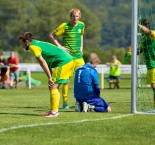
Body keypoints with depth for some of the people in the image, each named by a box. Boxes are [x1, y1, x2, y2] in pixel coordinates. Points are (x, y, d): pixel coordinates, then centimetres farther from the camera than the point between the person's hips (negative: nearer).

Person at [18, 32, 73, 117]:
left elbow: (43, 63, -13)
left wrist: (50, 78, -12)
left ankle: (54, 112, -11)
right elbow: (47, 62, 21)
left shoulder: (32, 46, -6)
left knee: (53, 86, -9)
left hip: (63, 62, -10)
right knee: (54, 86, 14)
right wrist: (51, 77, 16)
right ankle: (54, 110, 16)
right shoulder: (38, 43, 23)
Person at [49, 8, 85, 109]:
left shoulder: (81, 25, 7)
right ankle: (65, 103, 3)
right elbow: (52, 35, -2)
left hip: (78, 56, 5)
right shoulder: (65, 26, -8)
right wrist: (60, 46, -8)